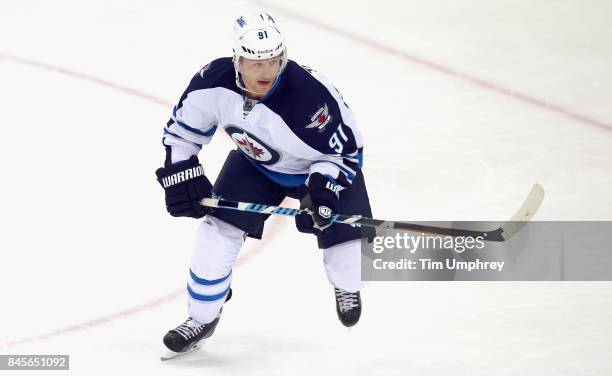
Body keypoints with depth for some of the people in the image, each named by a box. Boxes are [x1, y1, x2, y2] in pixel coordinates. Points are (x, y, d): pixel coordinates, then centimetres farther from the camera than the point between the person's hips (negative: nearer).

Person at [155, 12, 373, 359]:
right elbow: (183, 129, -8)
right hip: (255, 161, 3)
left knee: (343, 235, -12)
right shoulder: (214, 82, -28)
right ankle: (202, 317, 9)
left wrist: (323, 187, -40)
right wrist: (181, 175, -13)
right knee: (219, 228, -9)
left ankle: (347, 288, 26)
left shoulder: (310, 94, -39)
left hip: (323, 164, -3)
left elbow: (346, 150, -26)